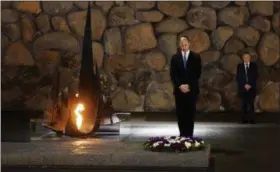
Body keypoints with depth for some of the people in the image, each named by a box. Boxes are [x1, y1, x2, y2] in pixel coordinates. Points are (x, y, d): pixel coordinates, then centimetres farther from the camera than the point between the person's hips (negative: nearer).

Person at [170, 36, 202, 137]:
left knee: (190, 113, -1)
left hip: (192, 89, -1)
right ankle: (182, 134, 5)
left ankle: (189, 134, 4)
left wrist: (189, 85, -10)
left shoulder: (196, 57, 3)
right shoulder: (175, 57, 6)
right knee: (180, 113, 0)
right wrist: (180, 85, -11)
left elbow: (197, 73, -1)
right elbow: (173, 74, 1)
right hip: (179, 89, 1)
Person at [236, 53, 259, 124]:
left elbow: (256, 76, 4)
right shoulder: (239, 66, 10)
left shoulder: (254, 65, 9)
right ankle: (244, 119, -2)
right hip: (242, 88, 1)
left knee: (251, 103, -11)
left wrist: (250, 85, -7)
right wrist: (244, 85, -6)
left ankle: (252, 119, -12)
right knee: (244, 104, -2)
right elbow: (238, 77, 6)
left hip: (252, 88, -1)